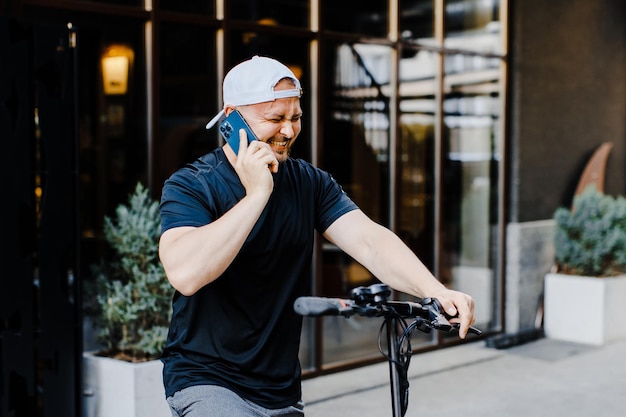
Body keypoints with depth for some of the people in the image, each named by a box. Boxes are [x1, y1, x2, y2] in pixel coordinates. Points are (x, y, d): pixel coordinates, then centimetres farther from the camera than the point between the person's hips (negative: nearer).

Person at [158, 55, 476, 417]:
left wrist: (435, 291, -29)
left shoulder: (311, 183, 2)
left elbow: (369, 241, -13)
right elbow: (185, 274, -27)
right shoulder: (190, 185, -10)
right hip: (206, 383, -5)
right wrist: (256, 195, -28)